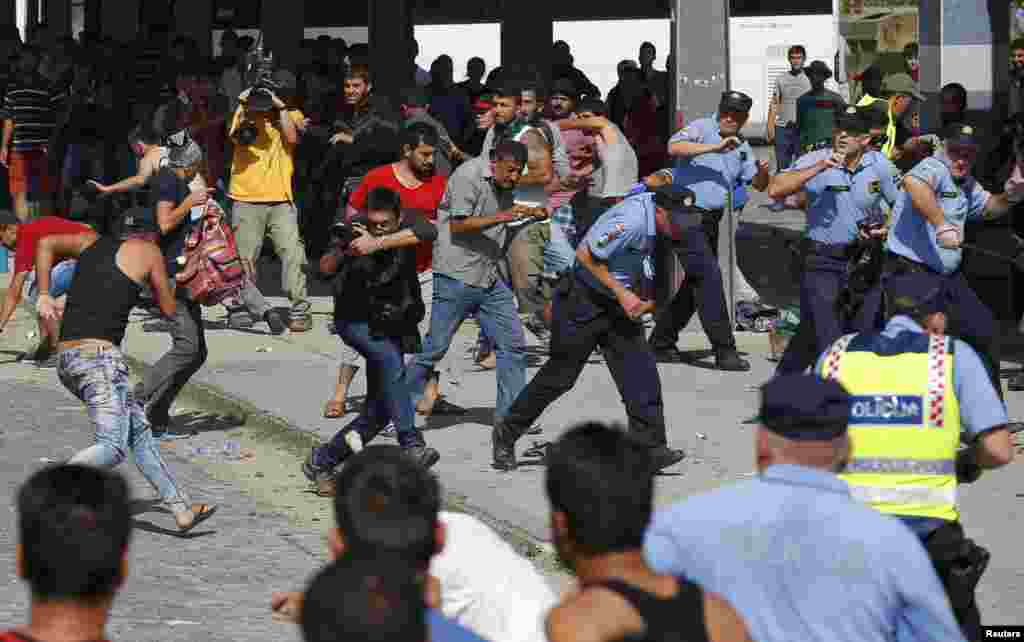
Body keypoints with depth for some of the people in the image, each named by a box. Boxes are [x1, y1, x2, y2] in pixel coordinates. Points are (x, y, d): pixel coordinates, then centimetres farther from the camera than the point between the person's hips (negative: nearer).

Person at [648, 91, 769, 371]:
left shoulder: (742, 147, 16)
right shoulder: (701, 128, -7)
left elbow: (758, 184, 16)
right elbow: (674, 147, -25)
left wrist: (762, 171, -8)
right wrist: (715, 148, -29)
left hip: (711, 220, 9)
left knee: (694, 285, 13)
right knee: (710, 276, -16)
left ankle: (661, 342, 25)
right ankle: (724, 350, -18)